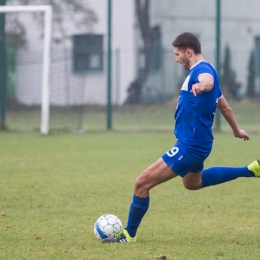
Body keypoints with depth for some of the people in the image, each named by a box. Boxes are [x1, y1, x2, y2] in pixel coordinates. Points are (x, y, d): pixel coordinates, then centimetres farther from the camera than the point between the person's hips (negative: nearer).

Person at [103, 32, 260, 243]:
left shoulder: (202, 69, -18)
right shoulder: (204, 71, 14)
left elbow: (208, 80, -46)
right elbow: (225, 107, 26)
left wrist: (202, 86, -69)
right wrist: (237, 130, 41)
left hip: (190, 146, -11)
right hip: (197, 143, 11)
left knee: (142, 183, -11)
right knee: (193, 182, 37)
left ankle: (129, 234, 1)